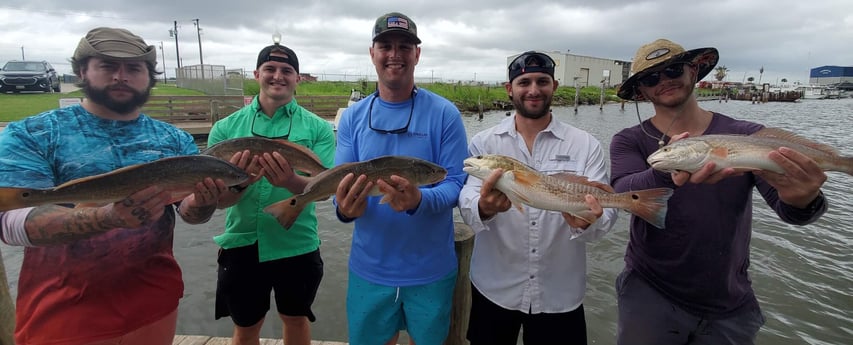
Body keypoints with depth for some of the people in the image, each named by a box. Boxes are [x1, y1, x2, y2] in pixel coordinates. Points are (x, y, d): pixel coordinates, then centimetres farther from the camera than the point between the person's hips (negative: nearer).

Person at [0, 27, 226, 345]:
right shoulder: (30, 135, -6)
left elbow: (190, 211, -4)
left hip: (154, 302, 3)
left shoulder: (175, 139, 1)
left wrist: (203, 201, -28)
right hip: (62, 311, -2)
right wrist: (109, 217, -35)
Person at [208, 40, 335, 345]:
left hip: (297, 247, 0)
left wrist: (291, 182, -37)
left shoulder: (318, 128, -6)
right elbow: (219, 199, -7)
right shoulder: (225, 128, -3)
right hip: (241, 246, 1)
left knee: (296, 319, 21)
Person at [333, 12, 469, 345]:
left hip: (430, 269, -1)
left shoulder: (444, 113, -10)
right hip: (369, 268, 2)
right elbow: (339, 184, -4)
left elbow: (456, 183, -11)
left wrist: (418, 200, -32)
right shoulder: (352, 116, -1)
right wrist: (345, 207, -27)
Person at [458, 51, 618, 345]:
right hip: (494, 289, 0)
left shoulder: (586, 145, -3)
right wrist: (484, 208, -37)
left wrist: (589, 221, -32)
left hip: (561, 294, 1)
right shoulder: (483, 142, -4)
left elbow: (607, 211, -8)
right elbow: (467, 205, -14)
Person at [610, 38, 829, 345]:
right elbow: (626, 193, -24)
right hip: (650, 294, -1)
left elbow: (783, 201, -16)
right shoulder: (628, 142, -7)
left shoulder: (747, 136, -5)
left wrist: (802, 201, -39)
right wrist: (667, 174, -45)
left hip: (730, 307, 2)